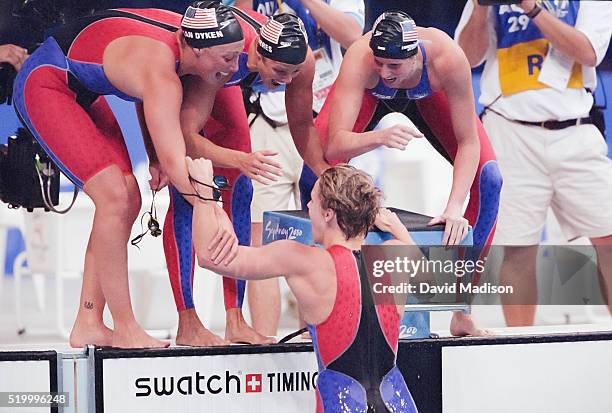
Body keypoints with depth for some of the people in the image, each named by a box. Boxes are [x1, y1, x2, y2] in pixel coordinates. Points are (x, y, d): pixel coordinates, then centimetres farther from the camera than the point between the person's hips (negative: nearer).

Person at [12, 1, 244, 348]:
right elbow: (175, 165, -39)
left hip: (82, 90, 10)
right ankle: (125, 329, -13)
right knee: (114, 198, -20)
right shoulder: (161, 77, -33)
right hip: (42, 83, -10)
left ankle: (88, 324, 3)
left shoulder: (184, 33, -7)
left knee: (129, 201, 2)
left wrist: (155, 157, -2)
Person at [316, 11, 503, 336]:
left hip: (428, 96, 1)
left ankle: (462, 312, -4)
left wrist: (455, 208, -46)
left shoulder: (448, 58, -42)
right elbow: (333, 146, -49)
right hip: (370, 94, -1)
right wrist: (380, 138, -69)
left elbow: (469, 142, -34)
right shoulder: (359, 60, -43)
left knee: (488, 177, -15)